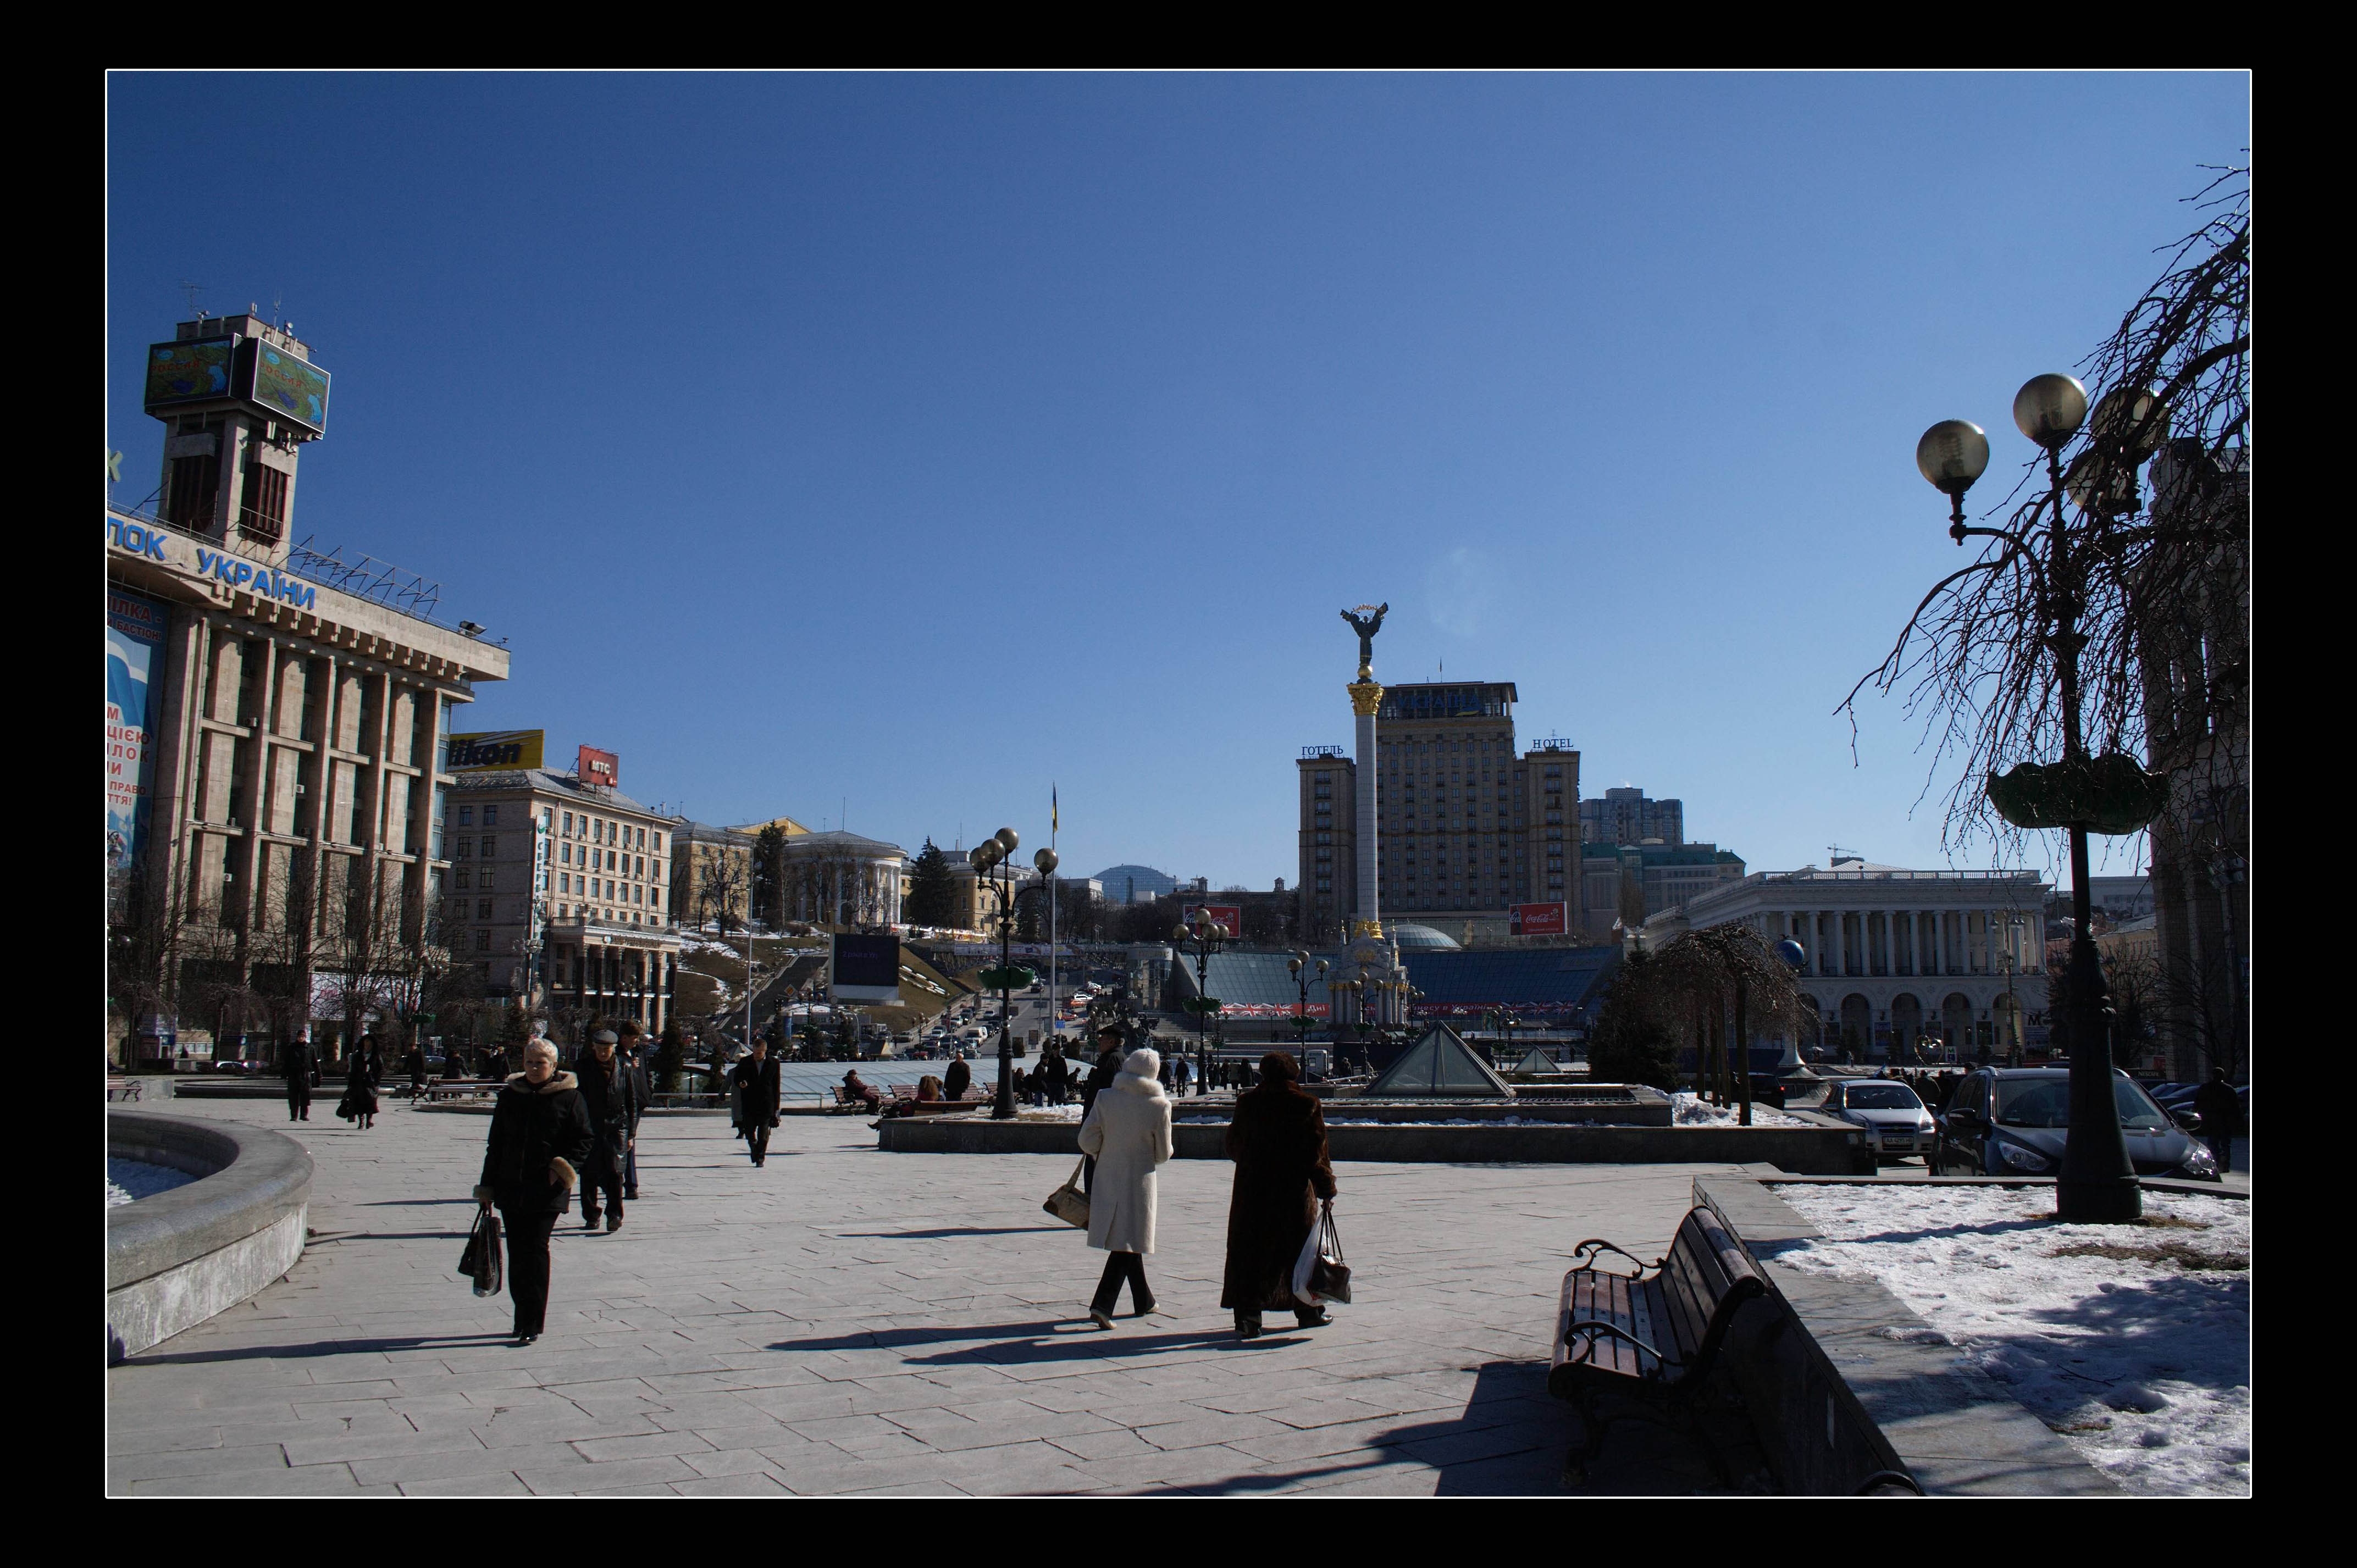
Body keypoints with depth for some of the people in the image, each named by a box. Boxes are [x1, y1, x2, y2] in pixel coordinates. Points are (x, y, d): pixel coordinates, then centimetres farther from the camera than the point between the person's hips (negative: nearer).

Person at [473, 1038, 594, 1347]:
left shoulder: (569, 1097, -1)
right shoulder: (510, 1096, 10)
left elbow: (584, 1139, 2)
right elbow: (496, 1144, 14)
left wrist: (567, 1165, -14)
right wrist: (488, 1186, 13)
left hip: (547, 1191, -4)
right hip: (511, 1188, 4)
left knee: (536, 1249, -8)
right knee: (517, 1252, 8)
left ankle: (532, 1323, -3)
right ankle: (524, 1317, 22)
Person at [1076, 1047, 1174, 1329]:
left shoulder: (1105, 1098, -6)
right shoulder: (1159, 1105, -11)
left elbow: (1087, 1141, -5)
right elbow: (1163, 1154, -4)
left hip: (1107, 1179, 4)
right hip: (1139, 1180, -4)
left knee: (1128, 1243, 18)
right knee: (1127, 1244, 2)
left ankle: (1144, 1301, 32)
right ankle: (1102, 1305, -13)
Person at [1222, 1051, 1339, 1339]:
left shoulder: (1247, 1102, -4)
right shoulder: (1307, 1105, -8)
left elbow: (1234, 1145, 5)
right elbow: (1317, 1151, -7)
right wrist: (1327, 1187, 3)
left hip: (1252, 1189, 0)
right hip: (1294, 1189, 0)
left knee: (1249, 1251, 4)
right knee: (1300, 1249, 15)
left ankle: (1248, 1315, -5)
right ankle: (1308, 1311, 27)